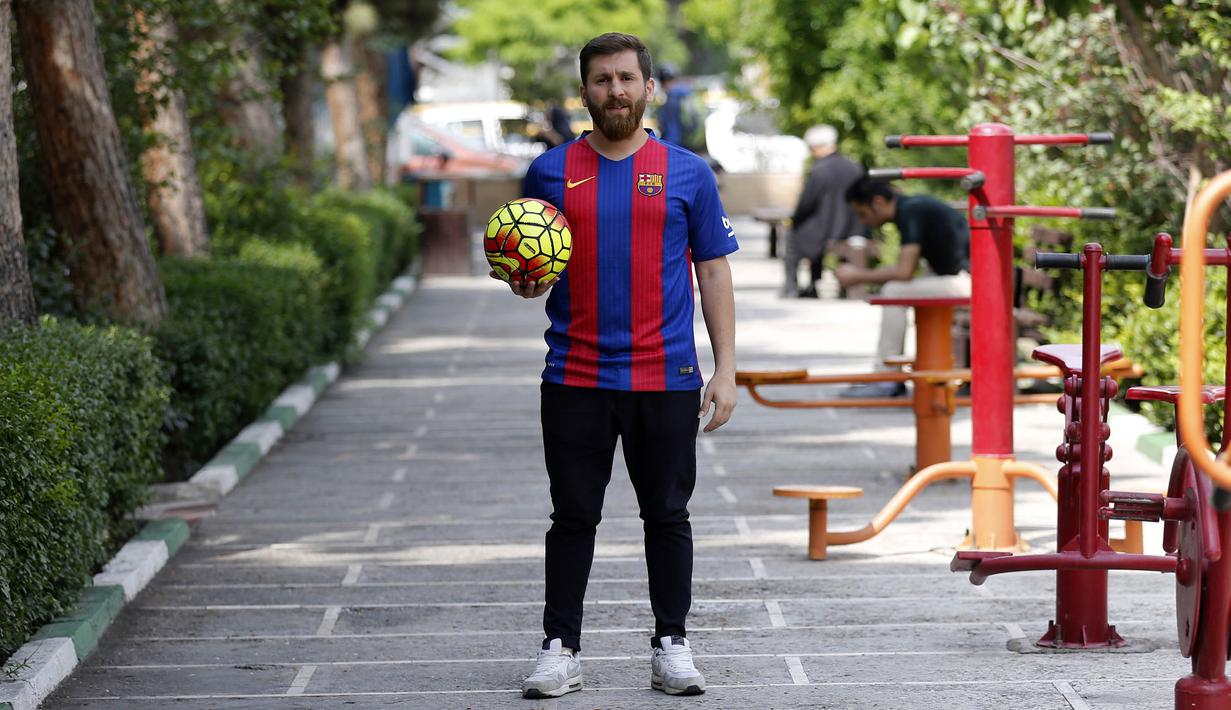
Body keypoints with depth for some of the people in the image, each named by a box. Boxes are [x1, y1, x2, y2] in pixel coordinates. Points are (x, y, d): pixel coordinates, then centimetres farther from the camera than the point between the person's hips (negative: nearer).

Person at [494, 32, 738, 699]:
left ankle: (671, 646, 15)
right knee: (574, 518, 5)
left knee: (668, 517, 6)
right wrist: (526, 284, -11)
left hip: (666, 380, 0)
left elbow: (714, 273, 5)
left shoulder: (687, 173, 4)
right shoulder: (550, 171, 6)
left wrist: (725, 370, -1)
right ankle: (560, 648, 12)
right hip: (575, 380, 1)